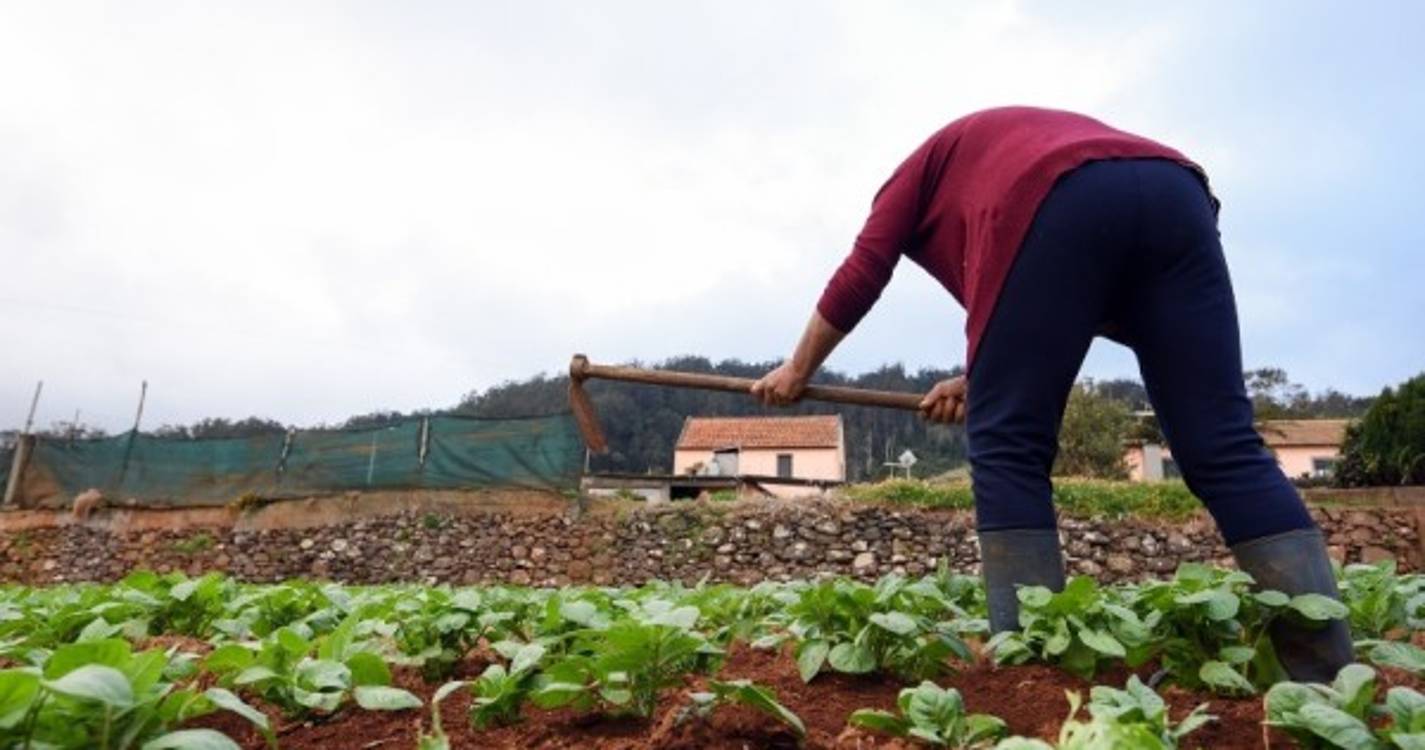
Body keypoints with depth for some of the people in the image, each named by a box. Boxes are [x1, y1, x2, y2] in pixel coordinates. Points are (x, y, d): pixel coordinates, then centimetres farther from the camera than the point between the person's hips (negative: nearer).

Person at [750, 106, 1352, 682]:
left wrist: (797, 370, 31)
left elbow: (861, 274, 23)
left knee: (1008, 448, -1)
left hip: (1058, 206, -6)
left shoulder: (928, 163, 33)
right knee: (1226, 450, 2)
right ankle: (1329, 675, -4)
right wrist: (980, 380, 37)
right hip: (1176, 194, 6)